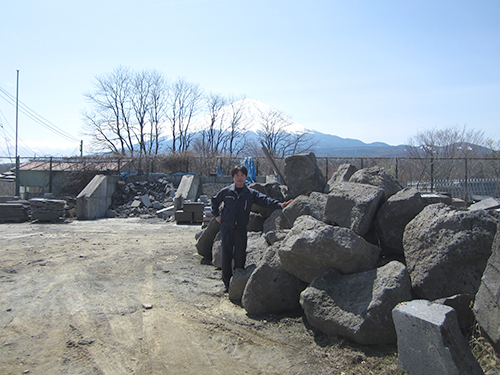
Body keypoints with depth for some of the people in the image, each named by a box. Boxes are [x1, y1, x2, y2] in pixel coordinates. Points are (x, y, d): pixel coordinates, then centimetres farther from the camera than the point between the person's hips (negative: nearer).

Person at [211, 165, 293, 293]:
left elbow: (265, 200, -8)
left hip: (241, 229, 0)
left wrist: (280, 205, -22)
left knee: (240, 257, 3)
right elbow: (214, 200, 21)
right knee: (226, 256, 3)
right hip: (226, 228, 0)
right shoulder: (226, 191, 5)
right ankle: (227, 283, 16)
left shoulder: (251, 193, 3)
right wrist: (216, 215, 12)